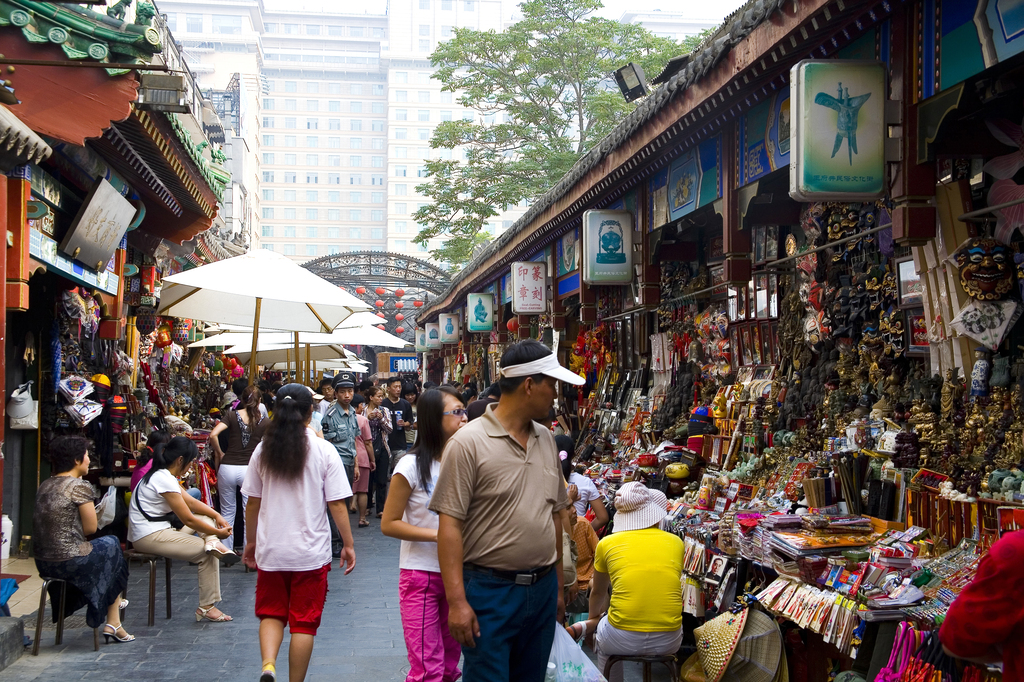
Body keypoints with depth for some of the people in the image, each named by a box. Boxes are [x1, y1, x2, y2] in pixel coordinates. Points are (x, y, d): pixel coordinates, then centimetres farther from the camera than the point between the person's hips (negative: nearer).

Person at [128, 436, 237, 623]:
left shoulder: (161, 475, 12)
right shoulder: (165, 480, -19)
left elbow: (191, 502, 16)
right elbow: (188, 520, -17)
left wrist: (217, 516, 3)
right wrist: (218, 533, -7)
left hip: (156, 532, 10)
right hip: (150, 537, -10)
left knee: (207, 517, 10)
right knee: (207, 553, -9)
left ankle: (212, 543, -18)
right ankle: (206, 607, -4)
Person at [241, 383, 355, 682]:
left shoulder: (263, 450, 0)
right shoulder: (324, 450, -8)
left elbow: (252, 503, 5)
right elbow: (337, 504, -9)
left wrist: (251, 542, 19)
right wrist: (348, 545, 1)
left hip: (270, 549, 2)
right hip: (311, 552, -2)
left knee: (271, 614, 15)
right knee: (304, 623, 8)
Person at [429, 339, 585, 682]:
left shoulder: (546, 440, 9)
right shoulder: (468, 442, -12)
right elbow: (449, 525, -14)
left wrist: (557, 585, 17)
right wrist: (457, 601, -19)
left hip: (543, 588, 6)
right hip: (490, 589, -6)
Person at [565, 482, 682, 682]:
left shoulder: (607, 544, 1)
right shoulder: (676, 542, 5)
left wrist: (593, 618, 38)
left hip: (623, 640, -1)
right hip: (669, 641, 1)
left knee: (602, 627, 31)